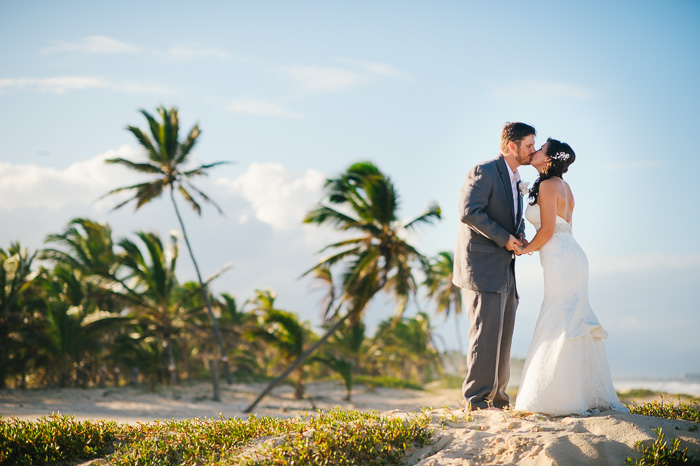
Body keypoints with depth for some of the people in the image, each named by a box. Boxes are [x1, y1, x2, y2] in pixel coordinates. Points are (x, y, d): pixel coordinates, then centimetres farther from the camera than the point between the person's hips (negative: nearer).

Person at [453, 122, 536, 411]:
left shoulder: (515, 180, 19)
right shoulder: (484, 172, -10)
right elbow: (468, 211, -21)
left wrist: (520, 238, 4)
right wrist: (503, 238, -19)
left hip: (504, 270, 9)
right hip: (482, 266, -9)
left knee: (503, 335, 10)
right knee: (486, 332, -12)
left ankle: (496, 397, 17)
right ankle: (476, 400, -10)